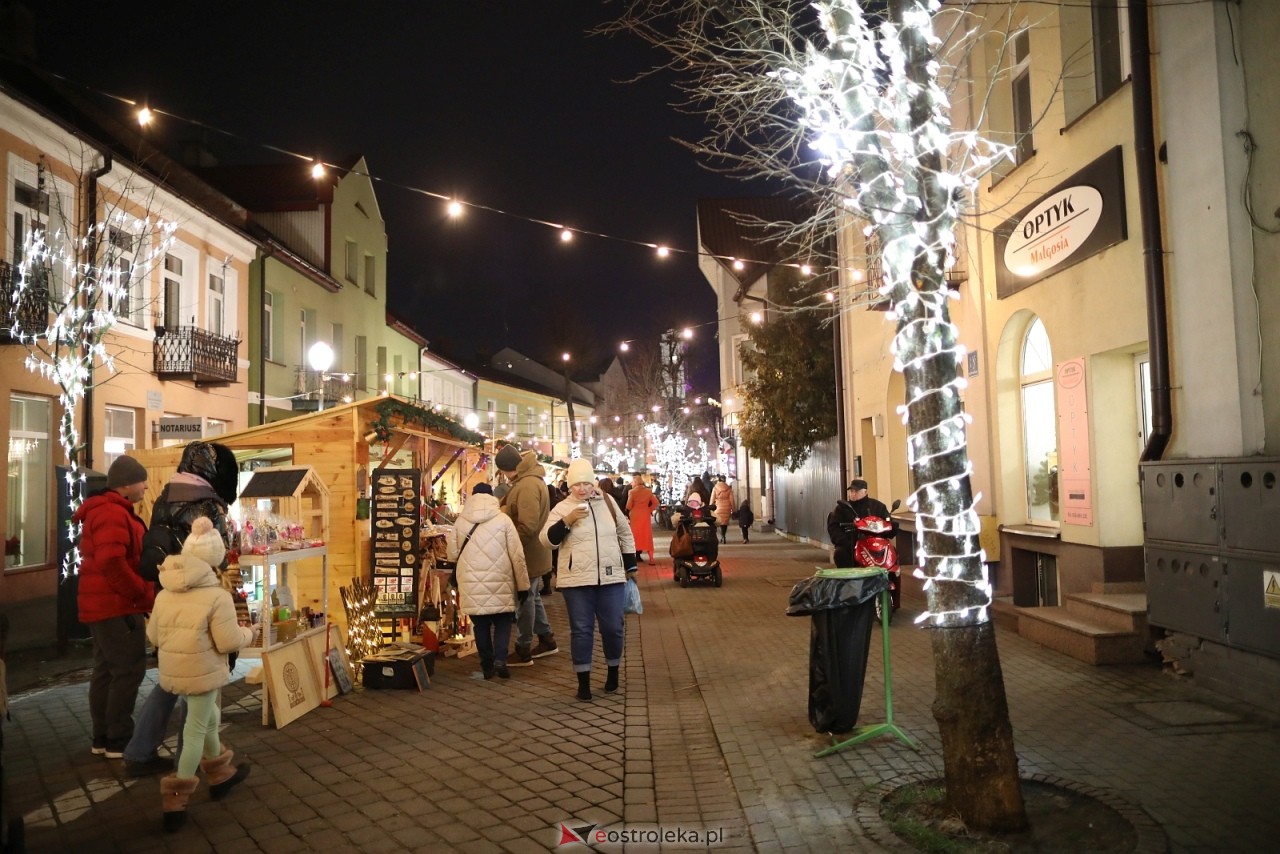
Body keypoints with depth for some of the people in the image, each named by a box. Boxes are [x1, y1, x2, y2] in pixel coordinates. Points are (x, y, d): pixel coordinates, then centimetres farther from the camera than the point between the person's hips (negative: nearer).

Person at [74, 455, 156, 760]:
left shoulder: (106, 510, 17)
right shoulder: (113, 513, -18)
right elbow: (111, 563, -28)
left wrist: (140, 594, 13)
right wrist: (146, 595, -20)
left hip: (104, 604, 11)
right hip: (116, 606, -11)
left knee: (106, 670, 14)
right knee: (128, 671, -5)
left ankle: (102, 738, 21)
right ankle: (118, 741, 1)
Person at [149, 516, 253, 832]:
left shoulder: (164, 594, 3)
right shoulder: (217, 596, -18)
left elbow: (153, 636, 11)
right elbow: (228, 642, -17)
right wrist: (247, 633, 2)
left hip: (172, 671, 7)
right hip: (202, 673, -7)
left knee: (210, 717, 24)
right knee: (196, 730, 6)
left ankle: (220, 774, 40)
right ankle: (176, 800, 10)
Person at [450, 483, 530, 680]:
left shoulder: (460, 521, 2)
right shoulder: (503, 519, -4)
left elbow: (453, 553, 7)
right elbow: (517, 555, -3)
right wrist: (523, 585, 4)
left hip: (471, 584, 2)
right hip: (499, 583, -2)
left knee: (481, 624, 15)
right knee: (502, 621, 13)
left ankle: (487, 665, 18)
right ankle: (500, 660, -4)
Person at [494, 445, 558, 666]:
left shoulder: (527, 485, -24)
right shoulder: (528, 479, 10)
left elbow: (527, 526, -28)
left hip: (528, 554, -10)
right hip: (533, 552, 10)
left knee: (525, 600, 0)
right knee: (532, 597, 20)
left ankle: (523, 652, 10)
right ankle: (547, 640, 30)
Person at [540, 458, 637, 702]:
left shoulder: (607, 502, 6)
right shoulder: (562, 508, -2)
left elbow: (624, 533, 16)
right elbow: (547, 539, -10)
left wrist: (630, 565, 15)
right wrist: (567, 521, -24)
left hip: (611, 578, 2)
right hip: (577, 581, -2)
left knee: (613, 627, 7)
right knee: (581, 630, 3)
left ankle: (613, 673, 29)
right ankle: (583, 682, 13)